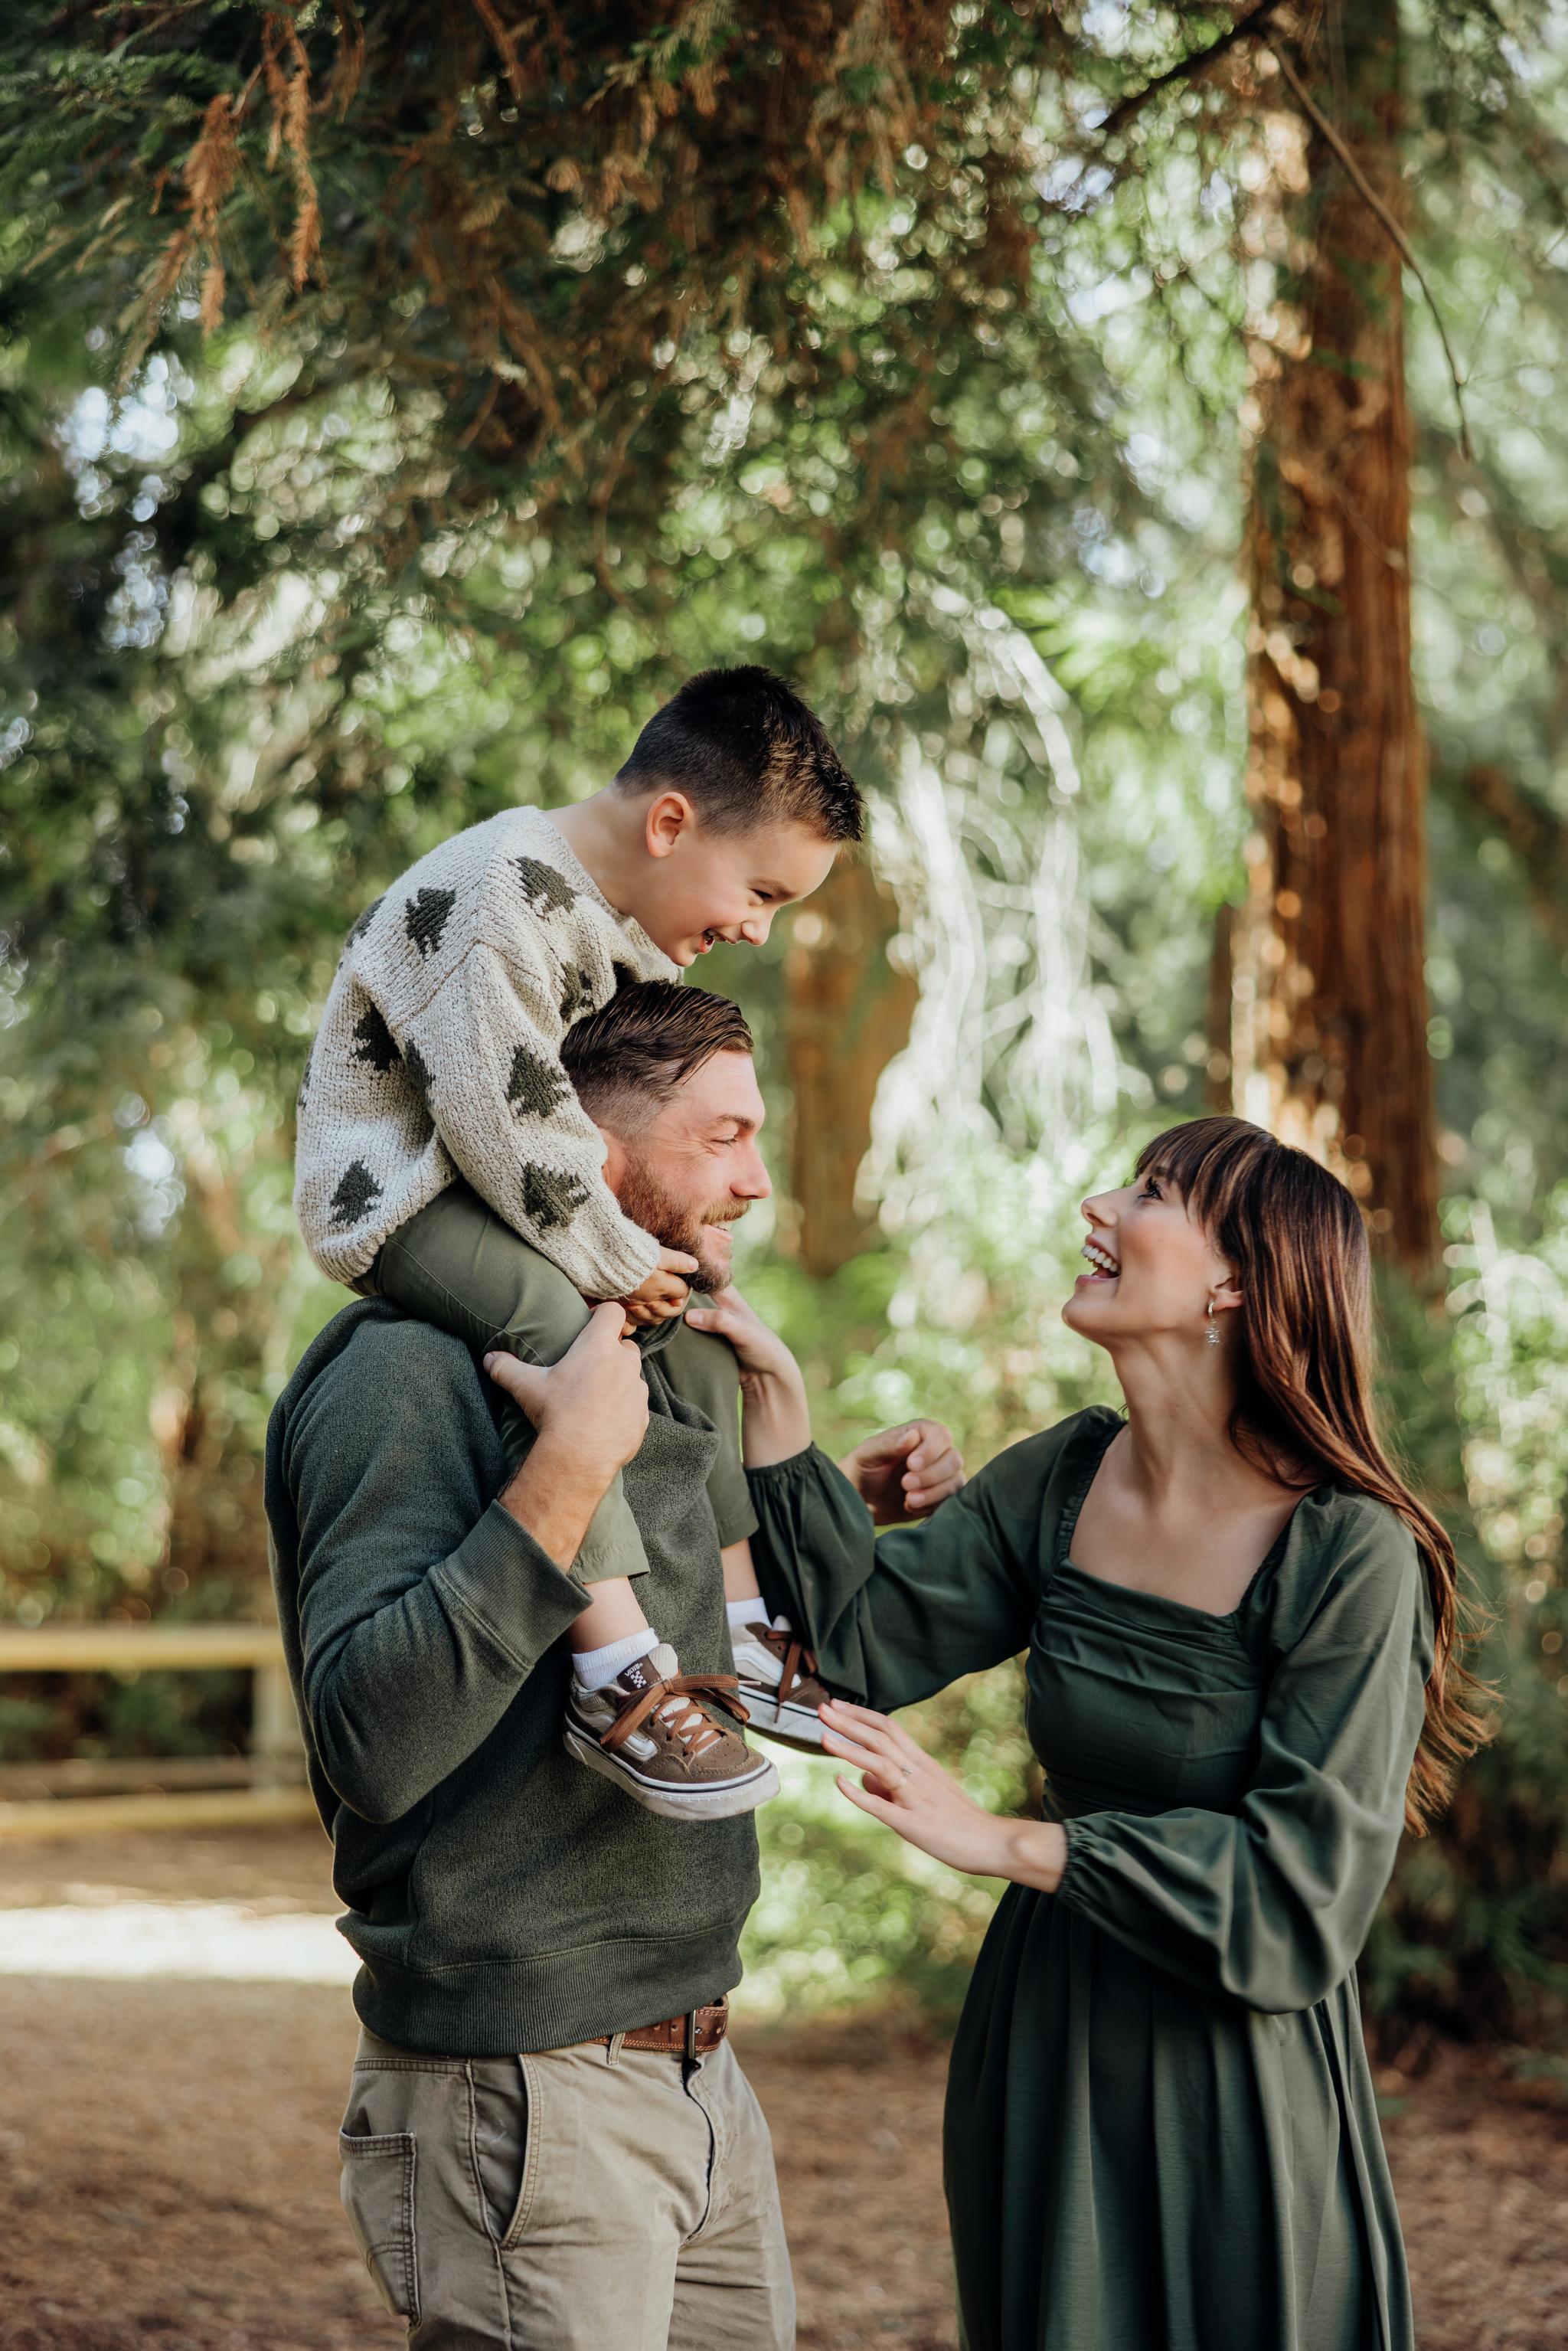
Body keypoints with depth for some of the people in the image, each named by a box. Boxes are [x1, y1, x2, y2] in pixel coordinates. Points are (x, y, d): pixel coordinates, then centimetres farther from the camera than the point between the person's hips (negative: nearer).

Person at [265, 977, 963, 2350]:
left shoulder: (669, 1372, 13)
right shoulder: (408, 1372, -15)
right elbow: (369, 1744, -27)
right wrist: (569, 1467, -29)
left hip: (699, 2080, 9)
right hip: (521, 2095, -9)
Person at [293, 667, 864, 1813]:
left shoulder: (633, 919, 6)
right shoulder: (500, 898, -26)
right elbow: (504, 1113, -28)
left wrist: (673, 1237, 2)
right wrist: (616, 1259, -20)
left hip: (490, 1179, 10)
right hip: (390, 1181, -10)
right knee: (552, 1323, -34)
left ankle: (740, 1620, 15)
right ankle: (615, 1669, -36)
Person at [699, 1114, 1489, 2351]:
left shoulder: (1351, 1556, -19)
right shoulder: (1066, 1480, 0)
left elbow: (1303, 1900, -22)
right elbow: (863, 1636, -1)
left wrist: (1014, 1843, -27)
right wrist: (775, 1395, -9)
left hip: (1237, 2082, -6)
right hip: (1044, 2059, 6)